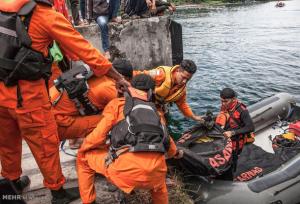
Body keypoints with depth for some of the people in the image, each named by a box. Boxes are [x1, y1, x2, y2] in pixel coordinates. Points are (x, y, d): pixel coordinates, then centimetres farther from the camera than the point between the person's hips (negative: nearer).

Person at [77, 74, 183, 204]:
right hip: (156, 171, 5)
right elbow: (165, 137, 38)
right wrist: (175, 153, 59)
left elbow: (99, 134, 5)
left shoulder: (117, 103, 14)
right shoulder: (153, 109, 26)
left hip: (127, 167, -4)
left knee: (83, 158, 23)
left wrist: (82, 150, 26)